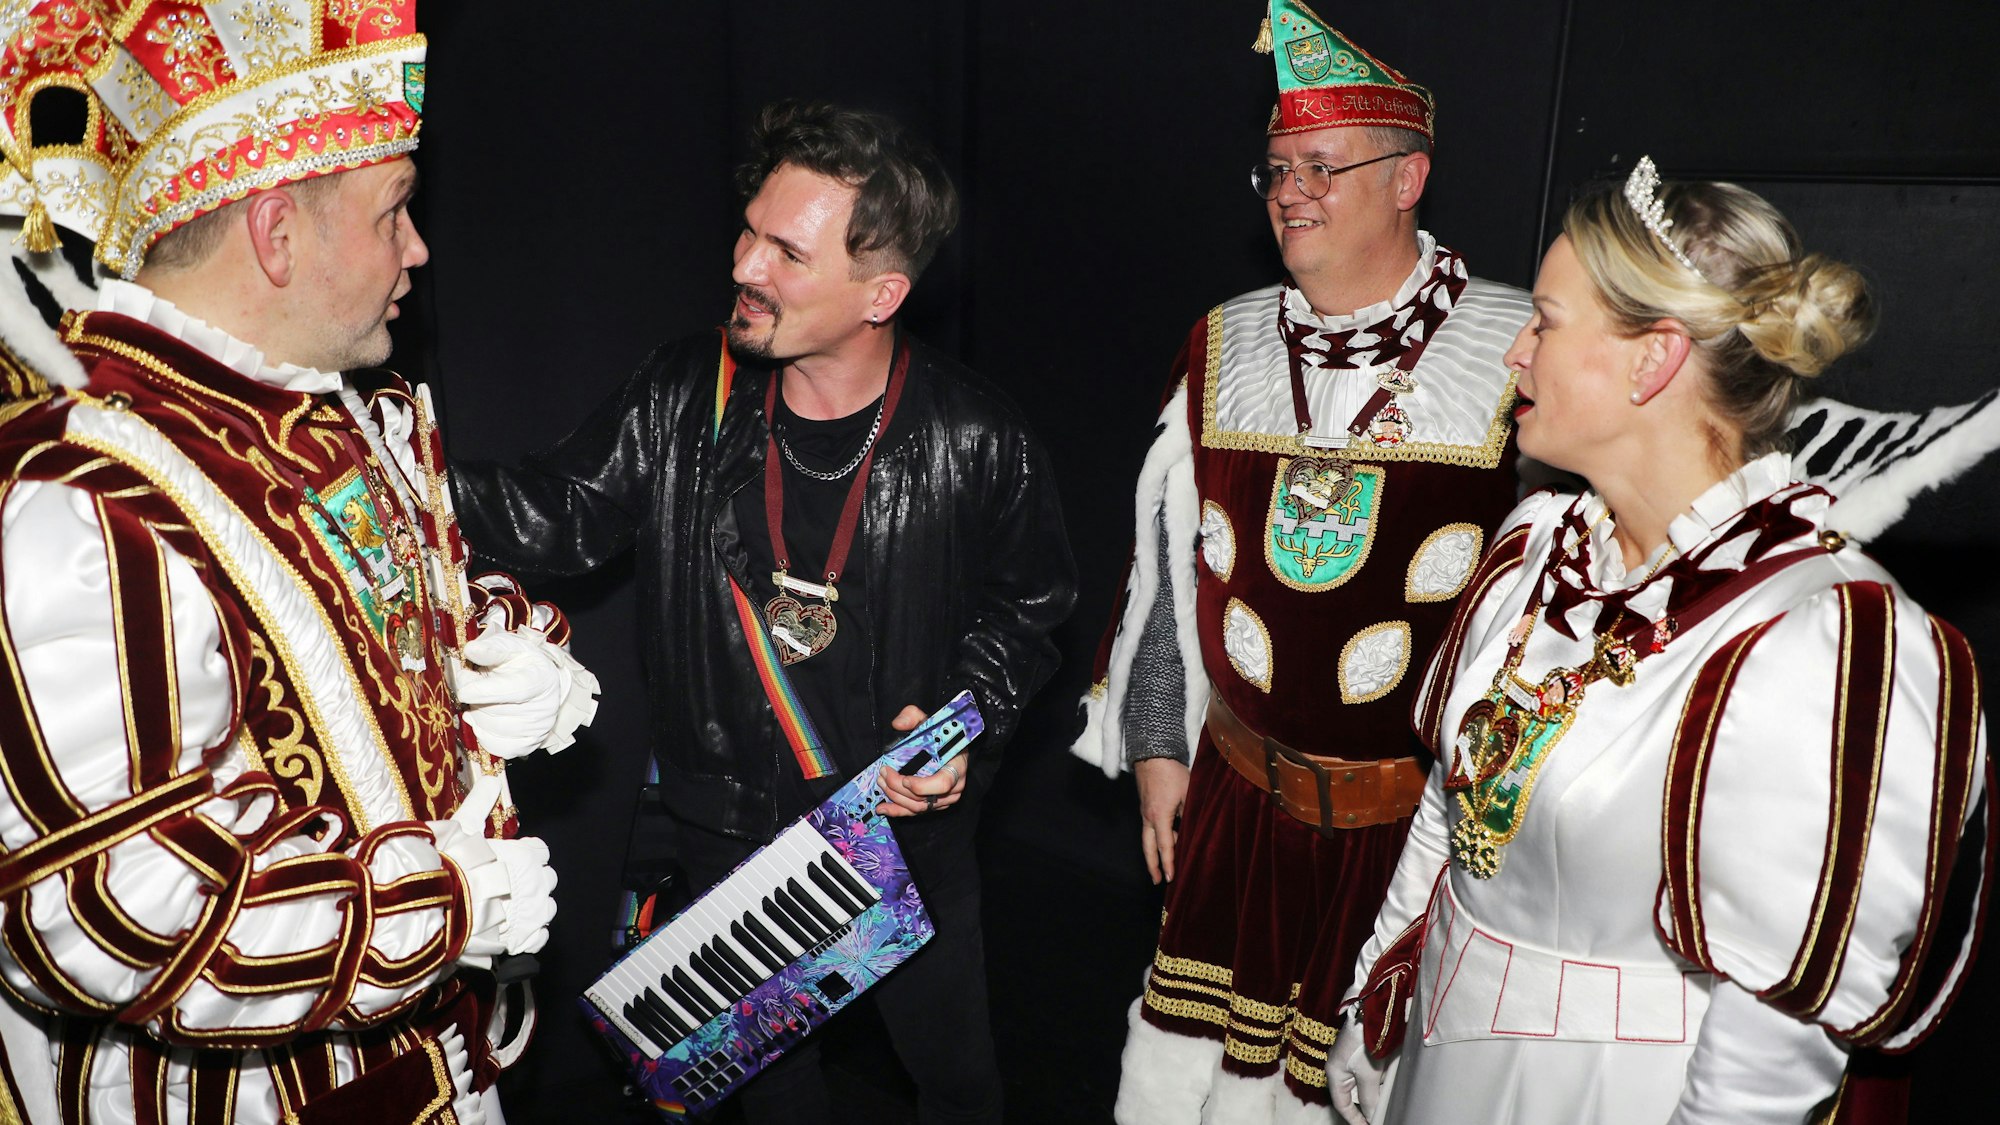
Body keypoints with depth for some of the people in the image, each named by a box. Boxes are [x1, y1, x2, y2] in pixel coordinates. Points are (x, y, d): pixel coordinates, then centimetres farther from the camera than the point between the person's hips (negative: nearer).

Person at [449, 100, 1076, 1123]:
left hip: (909, 826, -1)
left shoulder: (976, 442, -17)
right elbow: (562, 517, -5)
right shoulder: (682, 399, -12)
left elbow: (1027, 603, -2)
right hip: (729, 831, 2)